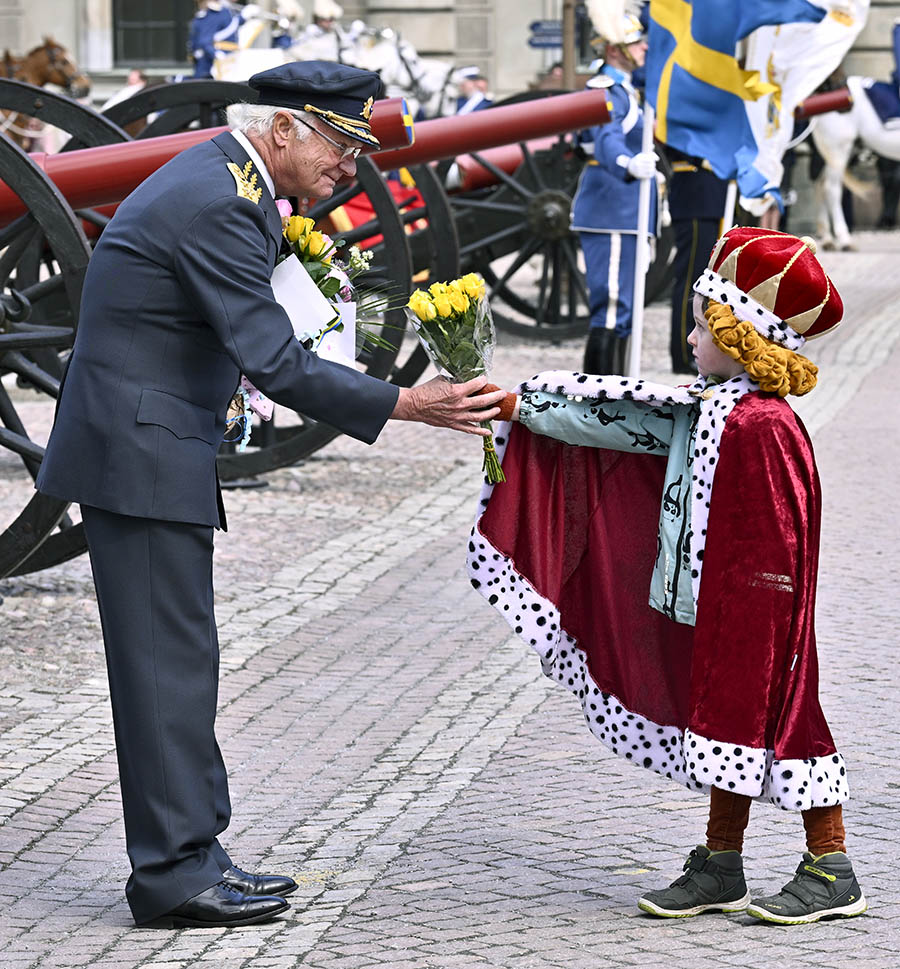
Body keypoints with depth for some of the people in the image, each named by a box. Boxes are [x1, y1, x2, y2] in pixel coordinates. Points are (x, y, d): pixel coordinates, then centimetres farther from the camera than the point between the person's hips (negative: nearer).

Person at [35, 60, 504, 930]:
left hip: (149, 447, 11)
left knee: (176, 657, 12)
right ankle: (174, 870, -2)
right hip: (142, 455, -11)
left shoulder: (215, 179, 13)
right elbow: (274, 364, -24)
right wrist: (406, 406, -24)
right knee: (168, 659, -7)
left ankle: (187, 851, 18)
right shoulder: (214, 205, -20)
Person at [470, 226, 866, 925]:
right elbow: (620, 418, 14)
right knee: (724, 723, 15)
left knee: (769, 718, -3)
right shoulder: (706, 409, 9)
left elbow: (773, 545, -22)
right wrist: (519, 407, 15)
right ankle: (721, 867, 24)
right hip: (714, 611, 10)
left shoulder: (762, 426, -21)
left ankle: (832, 871, 6)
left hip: (755, 614, -10)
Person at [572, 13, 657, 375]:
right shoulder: (606, 91, -15)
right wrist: (630, 164, -54)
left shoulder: (622, 89, 19)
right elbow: (606, 140, -34)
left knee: (618, 311, 15)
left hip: (620, 218, 11)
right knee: (612, 309, -13)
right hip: (612, 218, -11)